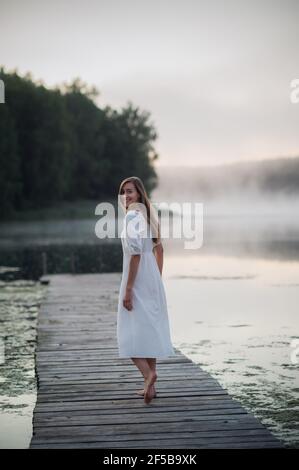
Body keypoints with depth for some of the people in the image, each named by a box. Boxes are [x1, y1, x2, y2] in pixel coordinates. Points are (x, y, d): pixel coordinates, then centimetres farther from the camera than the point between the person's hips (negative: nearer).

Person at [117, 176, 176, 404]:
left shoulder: (132, 215, -15)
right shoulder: (149, 214, 12)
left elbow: (135, 253, -22)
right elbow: (159, 249, 18)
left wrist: (128, 289, -21)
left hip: (137, 279, -9)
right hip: (153, 278, 9)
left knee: (132, 332, -5)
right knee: (150, 329, 12)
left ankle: (149, 374, -24)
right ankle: (150, 385, 16)